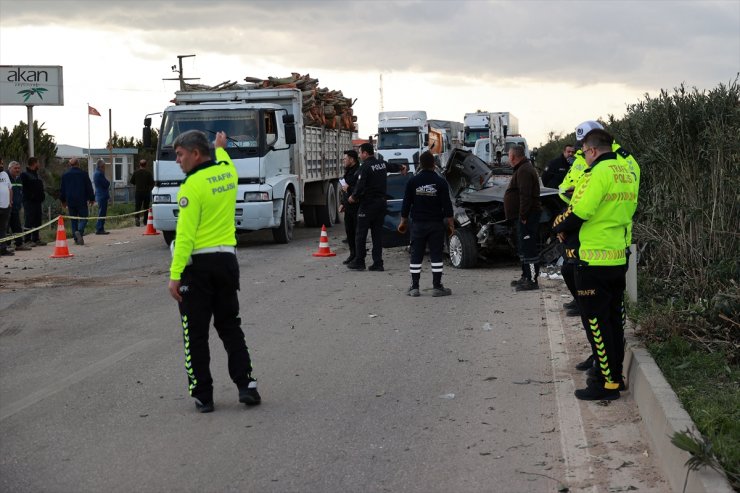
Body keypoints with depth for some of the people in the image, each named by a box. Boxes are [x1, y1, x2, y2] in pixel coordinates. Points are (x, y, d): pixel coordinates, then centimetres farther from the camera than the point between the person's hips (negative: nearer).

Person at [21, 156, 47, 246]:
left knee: (37, 221, 10)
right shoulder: (25, 175, -7)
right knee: (29, 221, -9)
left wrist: (41, 197, 13)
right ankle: (28, 240, -8)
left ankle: (36, 239, 16)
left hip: (37, 201, 9)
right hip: (29, 202, -9)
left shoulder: (35, 174, 21)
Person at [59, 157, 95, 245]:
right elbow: (89, 188, 0)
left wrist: (63, 201, 22)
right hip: (82, 201, -3)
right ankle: (80, 231, -28)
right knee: (83, 218, 1)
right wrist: (91, 199, 10)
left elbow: (62, 189, 12)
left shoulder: (65, 175, 6)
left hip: (70, 201, 3)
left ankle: (76, 239, 5)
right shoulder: (83, 174, -3)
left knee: (73, 220, 9)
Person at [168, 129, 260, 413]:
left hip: (197, 264, -6)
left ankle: (202, 395, 6)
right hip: (227, 259, 6)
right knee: (230, 326, 16)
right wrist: (220, 147, 53)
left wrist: (175, 275, -18)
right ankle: (246, 385, 10)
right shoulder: (228, 172, 5)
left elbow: (185, 235, -19)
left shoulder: (193, 185, -15)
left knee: (196, 334, 3)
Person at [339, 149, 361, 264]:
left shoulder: (359, 172, -15)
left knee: (358, 232, -4)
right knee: (349, 231, 12)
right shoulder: (348, 171, 17)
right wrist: (343, 203, 21)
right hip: (348, 207, 9)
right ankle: (353, 254, 21)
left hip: (357, 207, -9)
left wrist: (349, 188, -17)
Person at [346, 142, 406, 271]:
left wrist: (353, 197, -3)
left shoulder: (365, 167, -15)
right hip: (381, 202, 7)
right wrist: (401, 167, 54)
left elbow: (360, 186, -21)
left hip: (368, 203, -7)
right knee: (378, 233, 9)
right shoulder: (382, 164, 8)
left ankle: (359, 262, 3)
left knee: (361, 233, 1)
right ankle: (378, 263, 7)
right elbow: (392, 167, 31)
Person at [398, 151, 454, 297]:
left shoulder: (412, 182, -1)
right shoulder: (441, 182, -5)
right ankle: (437, 287, 1)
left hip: (418, 224, 1)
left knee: (416, 256, 5)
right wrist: (451, 223, 1)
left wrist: (403, 222, 12)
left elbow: (406, 204, 3)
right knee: (436, 255, 3)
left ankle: (414, 287, 4)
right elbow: (447, 205, -5)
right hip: (436, 224, -1)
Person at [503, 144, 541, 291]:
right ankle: (526, 277, 27)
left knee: (528, 248, -11)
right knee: (524, 247, 18)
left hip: (527, 216, -12)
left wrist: (523, 216, -25)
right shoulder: (523, 168, 20)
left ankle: (532, 280, -11)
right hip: (525, 216, 12)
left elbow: (525, 196, -25)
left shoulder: (523, 171, -16)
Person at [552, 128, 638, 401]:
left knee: (596, 321, -2)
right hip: (619, 258, 9)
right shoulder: (628, 174, 11)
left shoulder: (599, 172, -16)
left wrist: (560, 227, -2)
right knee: (614, 319, 16)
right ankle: (615, 375, 24)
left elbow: (579, 211, -21)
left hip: (595, 261, -9)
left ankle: (607, 383, 1)